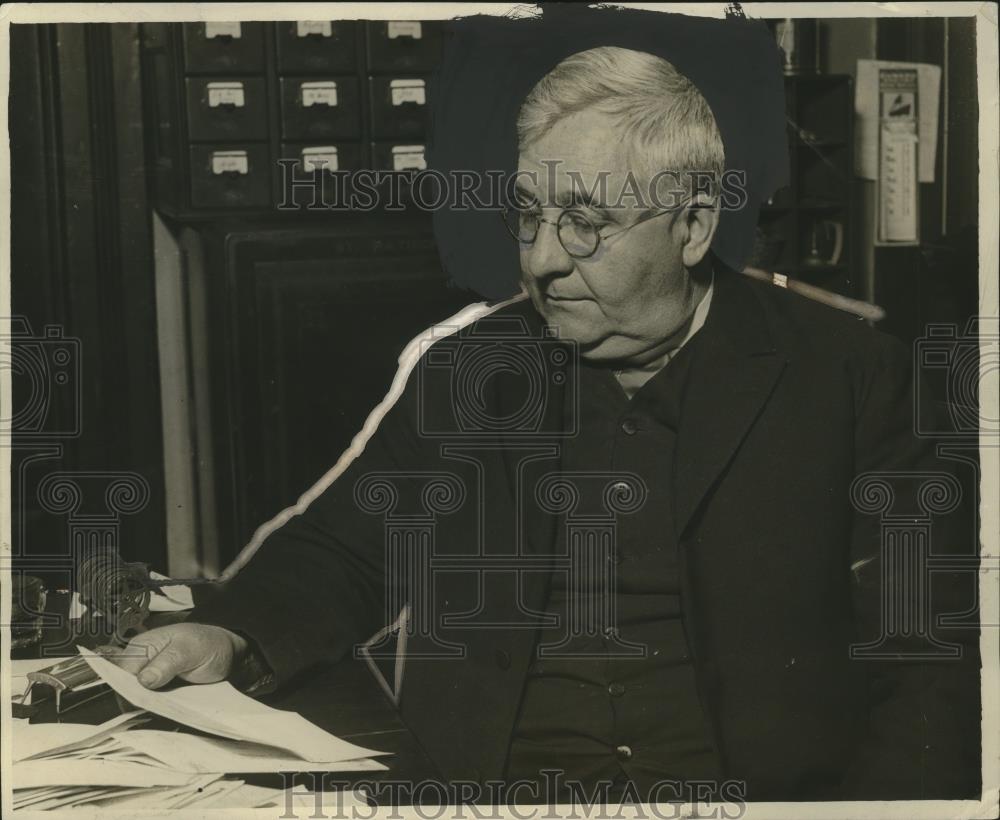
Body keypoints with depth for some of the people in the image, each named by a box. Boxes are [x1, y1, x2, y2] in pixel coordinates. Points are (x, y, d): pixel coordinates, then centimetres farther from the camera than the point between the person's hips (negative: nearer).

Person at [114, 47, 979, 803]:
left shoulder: (850, 376, 3)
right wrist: (227, 636, -3)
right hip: (486, 776, 2)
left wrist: (878, 796, -17)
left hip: (755, 784, -2)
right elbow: (340, 550, 17)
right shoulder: (464, 369, 11)